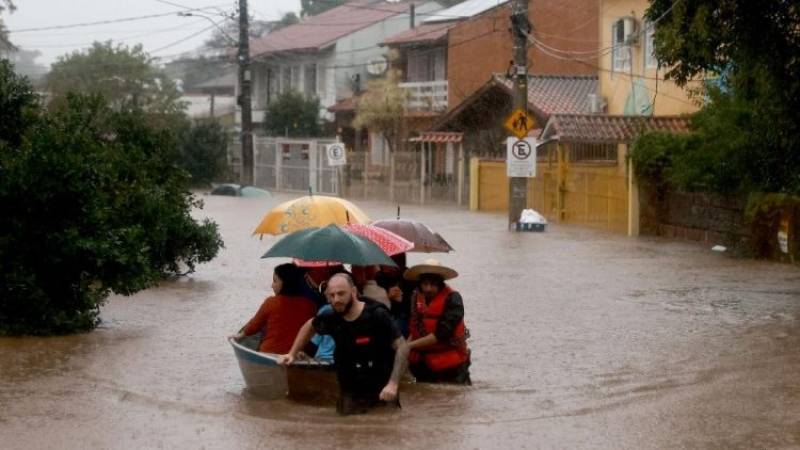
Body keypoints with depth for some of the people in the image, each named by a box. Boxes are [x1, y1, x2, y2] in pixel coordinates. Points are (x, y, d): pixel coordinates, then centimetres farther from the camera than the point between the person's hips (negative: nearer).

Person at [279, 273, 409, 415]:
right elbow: (309, 326, 21)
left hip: (382, 392, -4)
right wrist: (292, 354, 14)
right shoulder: (332, 319, -2)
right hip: (350, 395, 4)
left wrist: (393, 383, -26)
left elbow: (402, 347, -16)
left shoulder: (377, 315, -16)